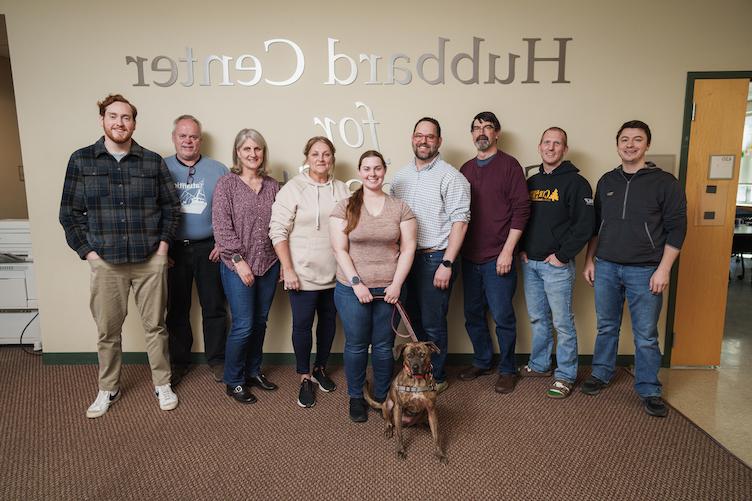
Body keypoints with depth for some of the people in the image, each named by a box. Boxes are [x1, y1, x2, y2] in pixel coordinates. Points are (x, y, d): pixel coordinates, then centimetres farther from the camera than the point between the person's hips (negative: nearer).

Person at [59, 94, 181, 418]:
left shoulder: (152, 161, 3)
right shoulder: (81, 160, 2)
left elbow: (171, 206, 9)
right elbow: (70, 212, 5)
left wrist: (163, 242, 0)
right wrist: (86, 251, -3)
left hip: (151, 260, 0)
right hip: (105, 262, 0)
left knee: (155, 325, 10)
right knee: (107, 331, 10)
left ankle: (162, 384, 27)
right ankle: (108, 389, 30)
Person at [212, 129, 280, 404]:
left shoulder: (272, 186, 7)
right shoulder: (226, 184, -4)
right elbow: (222, 227, -9)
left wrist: (284, 262, 6)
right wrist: (238, 260, -14)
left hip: (268, 265, 4)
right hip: (238, 266, -4)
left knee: (260, 322, 13)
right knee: (243, 325, -2)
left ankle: (253, 371, 32)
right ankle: (234, 381, 17)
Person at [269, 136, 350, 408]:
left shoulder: (342, 189, 6)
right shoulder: (293, 188, -6)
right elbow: (278, 231, -9)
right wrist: (288, 269, -14)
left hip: (335, 272, 4)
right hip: (303, 273, -4)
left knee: (329, 321, 15)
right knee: (302, 324, 3)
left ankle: (320, 369, 36)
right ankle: (305, 378, 22)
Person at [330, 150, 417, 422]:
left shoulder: (400, 208, 4)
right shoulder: (345, 208, 0)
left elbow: (408, 249, 1)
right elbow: (340, 250, -4)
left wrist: (397, 284, -8)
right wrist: (356, 283, -12)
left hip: (389, 289, 1)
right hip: (352, 289, -1)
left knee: (384, 345, 10)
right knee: (356, 345, 8)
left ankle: (382, 396, 29)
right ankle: (355, 397, 27)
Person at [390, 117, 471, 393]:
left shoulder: (450, 177, -8)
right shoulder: (401, 176, 11)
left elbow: (460, 222, -12)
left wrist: (446, 264, -17)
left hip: (435, 259, -6)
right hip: (405, 257, 6)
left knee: (432, 323, 2)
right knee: (414, 318, 15)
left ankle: (436, 377, 21)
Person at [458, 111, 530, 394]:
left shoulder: (509, 165, -3)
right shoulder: (466, 169, 12)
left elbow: (521, 210, -9)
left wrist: (507, 251, -14)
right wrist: (458, 250, 8)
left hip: (498, 257, -5)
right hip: (470, 257, 5)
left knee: (502, 317, 2)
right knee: (473, 315, 13)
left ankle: (507, 370, 19)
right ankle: (482, 362, 31)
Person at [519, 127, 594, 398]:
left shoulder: (575, 182, -6)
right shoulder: (532, 182, 13)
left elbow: (584, 224, -13)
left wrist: (562, 255, -14)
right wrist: (522, 249, 5)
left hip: (556, 265, -6)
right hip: (529, 263, 6)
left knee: (562, 321, 1)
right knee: (537, 318, 15)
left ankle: (565, 375, 13)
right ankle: (539, 364, 30)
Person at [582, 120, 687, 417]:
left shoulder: (664, 182, -3)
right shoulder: (607, 181, 9)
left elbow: (676, 229, -6)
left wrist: (663, 269, -11)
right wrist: (590, 261, 10)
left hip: (644, 271, -3)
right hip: (606, 268, 4)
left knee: (646, 335, 5)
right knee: (606, 327, 14)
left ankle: (649, 390, 20)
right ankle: (601, 374, 31)